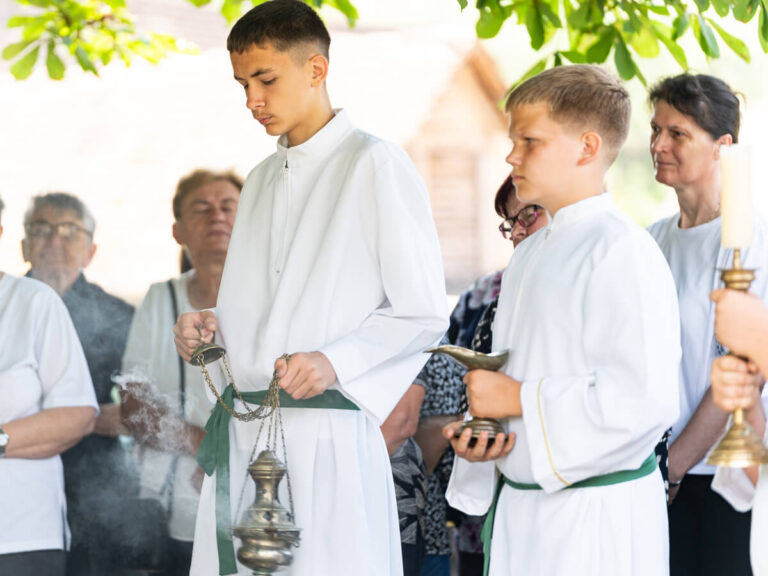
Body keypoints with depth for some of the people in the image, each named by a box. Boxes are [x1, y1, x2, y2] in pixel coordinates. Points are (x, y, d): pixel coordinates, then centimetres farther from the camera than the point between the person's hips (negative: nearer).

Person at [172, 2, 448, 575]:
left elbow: (424, 313, -7)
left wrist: (334, 362, -20)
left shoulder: (376, 165, -5)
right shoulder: (262, 180, 20)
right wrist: (213, 325, 9)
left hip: (327, 436, -7)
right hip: (243, 438, 7)